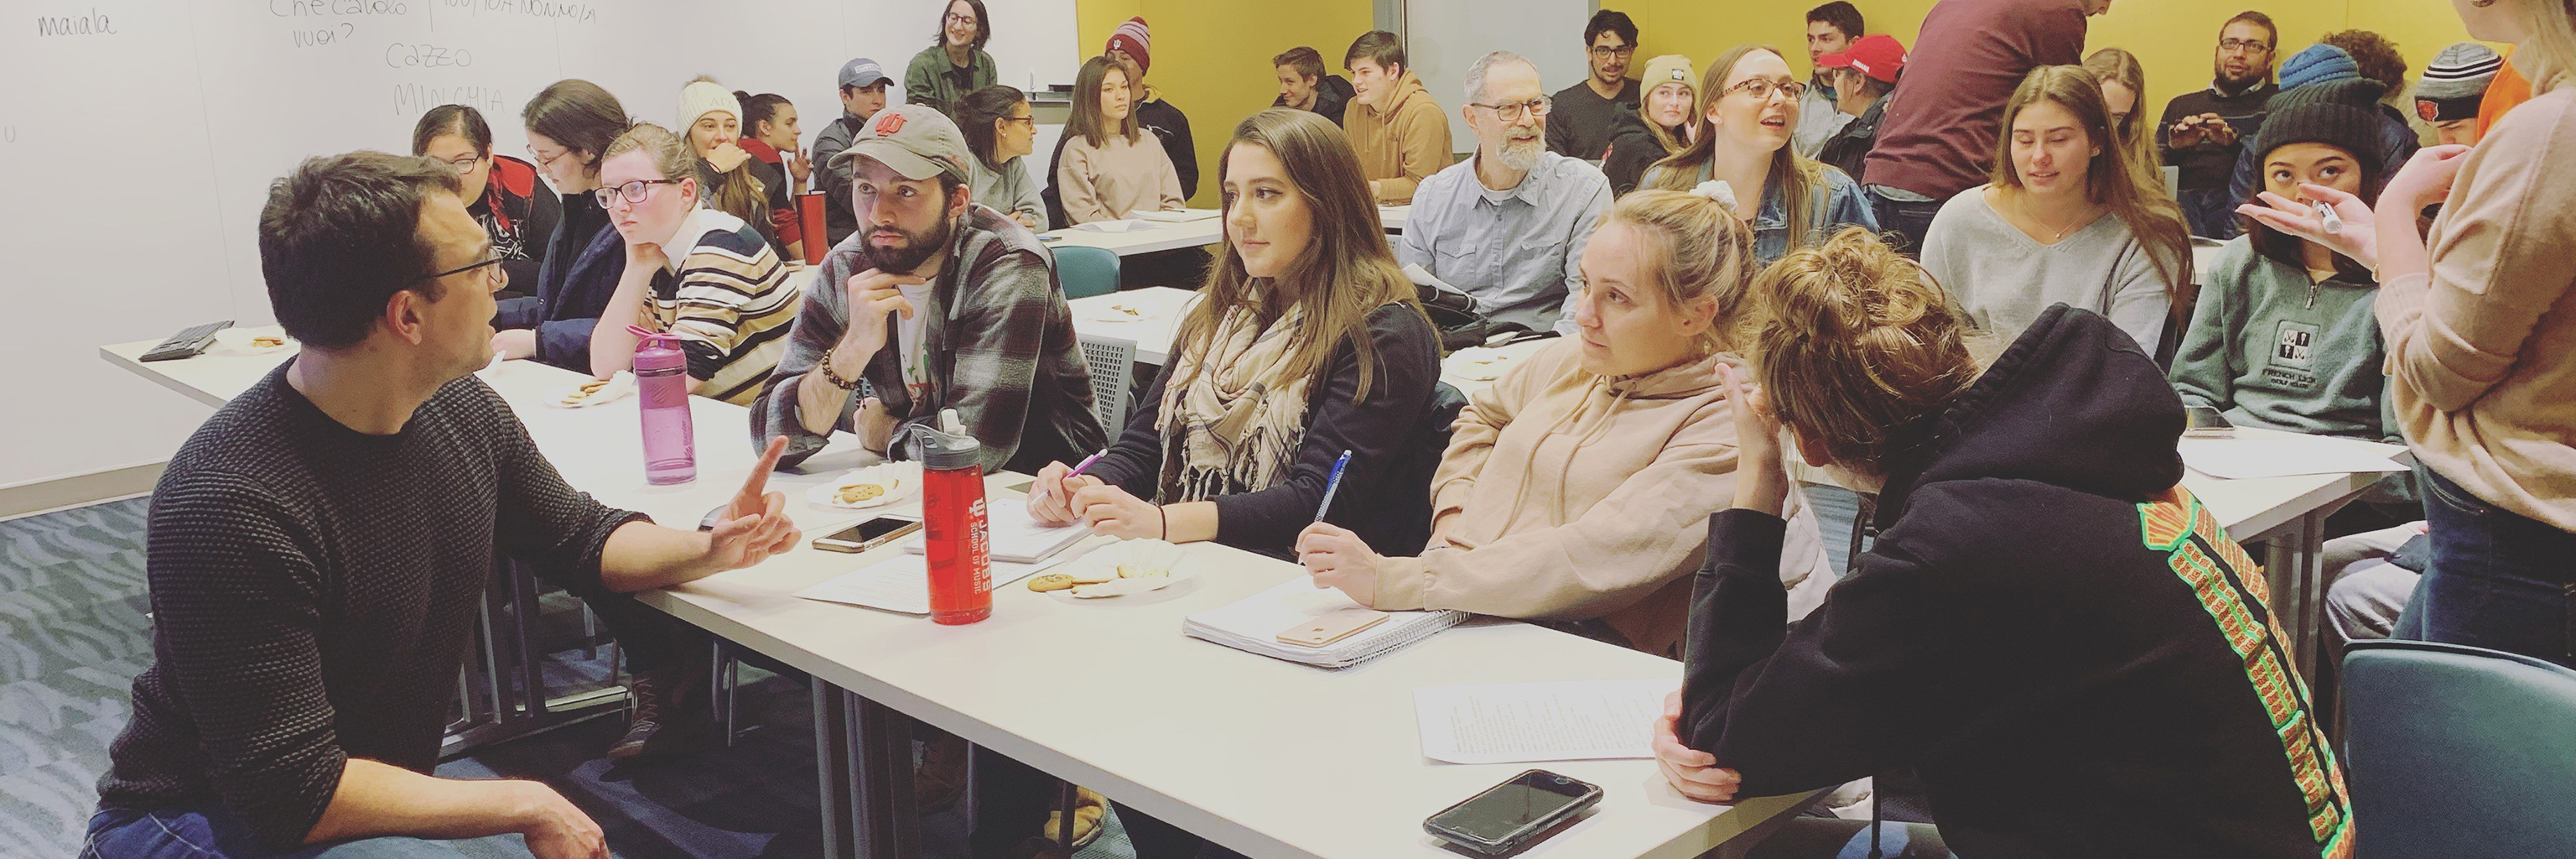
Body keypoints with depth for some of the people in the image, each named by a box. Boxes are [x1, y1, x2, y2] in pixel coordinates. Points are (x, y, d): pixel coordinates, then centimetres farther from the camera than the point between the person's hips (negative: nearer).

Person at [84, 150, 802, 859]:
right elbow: (295, 793, -26)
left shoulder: (462, 409, -5)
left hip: (392, 800, 7)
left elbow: (581, 537, 14)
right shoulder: (230, 506, -28)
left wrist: (707, 550, -6)